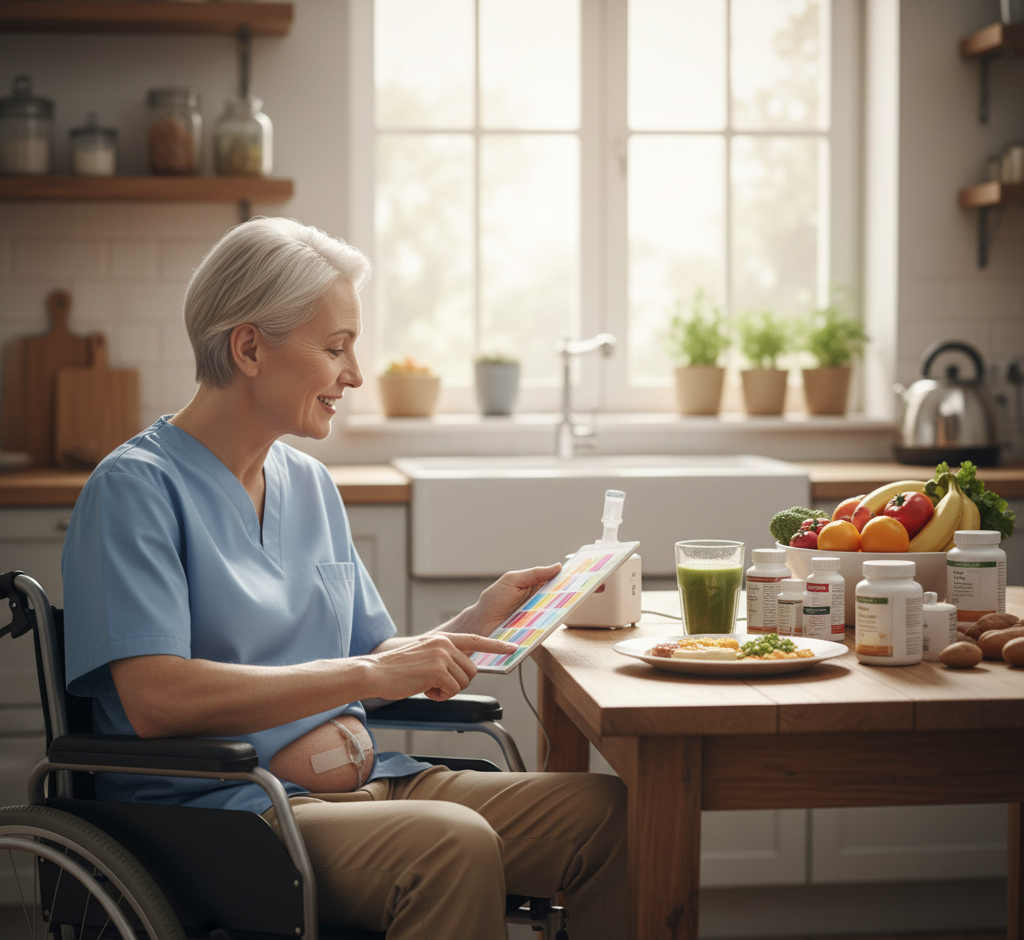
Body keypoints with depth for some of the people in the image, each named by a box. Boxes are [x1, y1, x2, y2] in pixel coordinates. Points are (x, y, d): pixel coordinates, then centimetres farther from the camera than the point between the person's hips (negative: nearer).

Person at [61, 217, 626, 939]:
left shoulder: (310, 484, 18)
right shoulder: (136, 488, -7)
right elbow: (156, 700, -20)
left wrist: (481, 621, 7)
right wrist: (365, 673, -20)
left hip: (367, 785, 8)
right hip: (224, 808, -7)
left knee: (607, 810, -13)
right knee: (453, 843, -34)